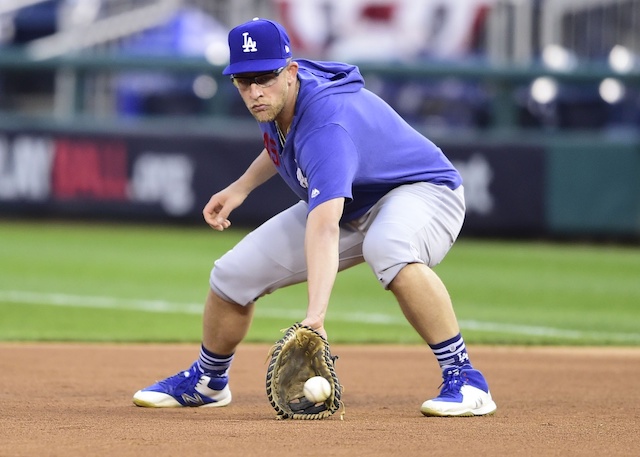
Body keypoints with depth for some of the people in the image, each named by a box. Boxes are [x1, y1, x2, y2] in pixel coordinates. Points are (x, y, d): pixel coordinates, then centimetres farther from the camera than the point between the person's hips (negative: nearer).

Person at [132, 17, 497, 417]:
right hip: (349, 205, 8)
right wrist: (242, 188, 5)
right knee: (234, 273, 0)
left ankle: (465, 379, -34)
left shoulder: (326, 127, -38)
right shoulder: (275, 99, -12)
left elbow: (323, 230, -51)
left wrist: (315, 317, -62)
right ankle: (207, 380, 28)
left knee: (388, 247, -44)